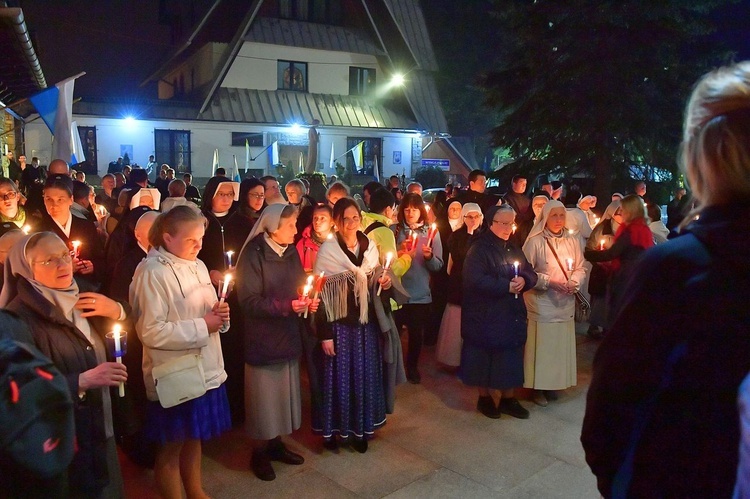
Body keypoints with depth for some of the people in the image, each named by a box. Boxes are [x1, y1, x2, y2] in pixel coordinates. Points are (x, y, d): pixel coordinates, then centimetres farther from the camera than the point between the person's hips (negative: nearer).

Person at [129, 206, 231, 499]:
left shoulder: (197, 266, 6)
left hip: (205, 368, 8)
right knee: (171, 447, 10)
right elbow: (151, 332, -22)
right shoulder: (153, 272, -18)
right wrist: (202, 326, -20)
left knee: (194, 439, 22)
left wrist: (219, 316, -4)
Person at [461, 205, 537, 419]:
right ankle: (484, 398, 21)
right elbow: (476, 280, -23)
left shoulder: (514, 249, 12)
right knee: (485, 357, 5)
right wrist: (506, 286, -20)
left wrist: (523, 280, -13)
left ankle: (508, 398, 24)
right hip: (486, 315, -6)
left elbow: (531, 274, 10)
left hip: (512, 314, 7)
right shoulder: (479, 249, -11)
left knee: (510, 357, 11)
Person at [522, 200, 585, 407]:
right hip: (542, 302, -4)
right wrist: (549, 282, -17)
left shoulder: (573, 241, 4)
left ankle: (554, 384, 25)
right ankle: (538, 387, 15)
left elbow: (580, 268, 10)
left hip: (566, 303, 4)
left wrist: (574, 283, -9)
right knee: (541, 345, 0)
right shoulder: (534, 242, -10)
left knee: (561, 345, 9)